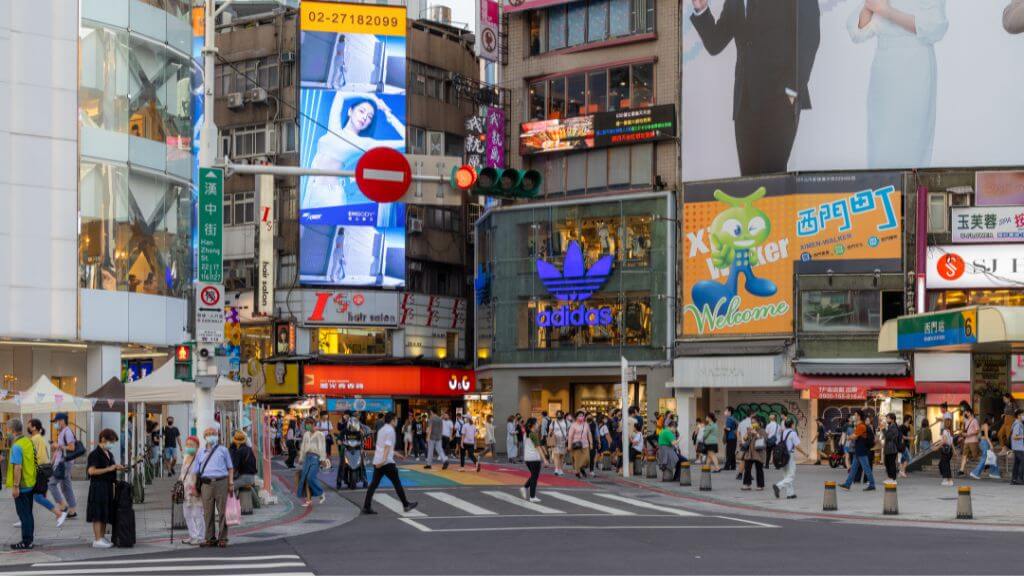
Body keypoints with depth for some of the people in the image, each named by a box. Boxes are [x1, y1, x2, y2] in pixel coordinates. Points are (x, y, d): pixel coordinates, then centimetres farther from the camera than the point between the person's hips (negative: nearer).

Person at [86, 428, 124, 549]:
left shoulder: (109, 454, 16)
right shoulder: (95, 454, -12)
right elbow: (91, 471, -21)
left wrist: (116, 468, 8)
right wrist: (108, 469, -21)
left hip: (108, 486, 9)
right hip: (98, 486, -9)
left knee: (106, 513, 12)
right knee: (98, 514, -7)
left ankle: (102, 537, 20)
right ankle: (97, 540, -6)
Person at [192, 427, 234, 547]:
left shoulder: (223, 450, 12)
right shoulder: (201, 453, 17)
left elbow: (230, 468, 12)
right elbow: (195, 471, 16)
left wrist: (231, 483, 0)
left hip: (221, 482, -2)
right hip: (206, 483, 2)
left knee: (222, 511, -3)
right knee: (208, 512, 0)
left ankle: (222, 538, 0)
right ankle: (210, 538, 5)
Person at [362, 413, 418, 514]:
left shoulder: (382, 430, 18)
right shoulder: (390, 430, -9)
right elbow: (387, 446, -21)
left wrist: (395, 454, 40)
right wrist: (384, 459, -30)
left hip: (377, 462, 8)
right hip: (387, 462, -8)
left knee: (374, 484, 5)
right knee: (397, 483, 2)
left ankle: (366, 507, -2)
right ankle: (406, 505, 9)